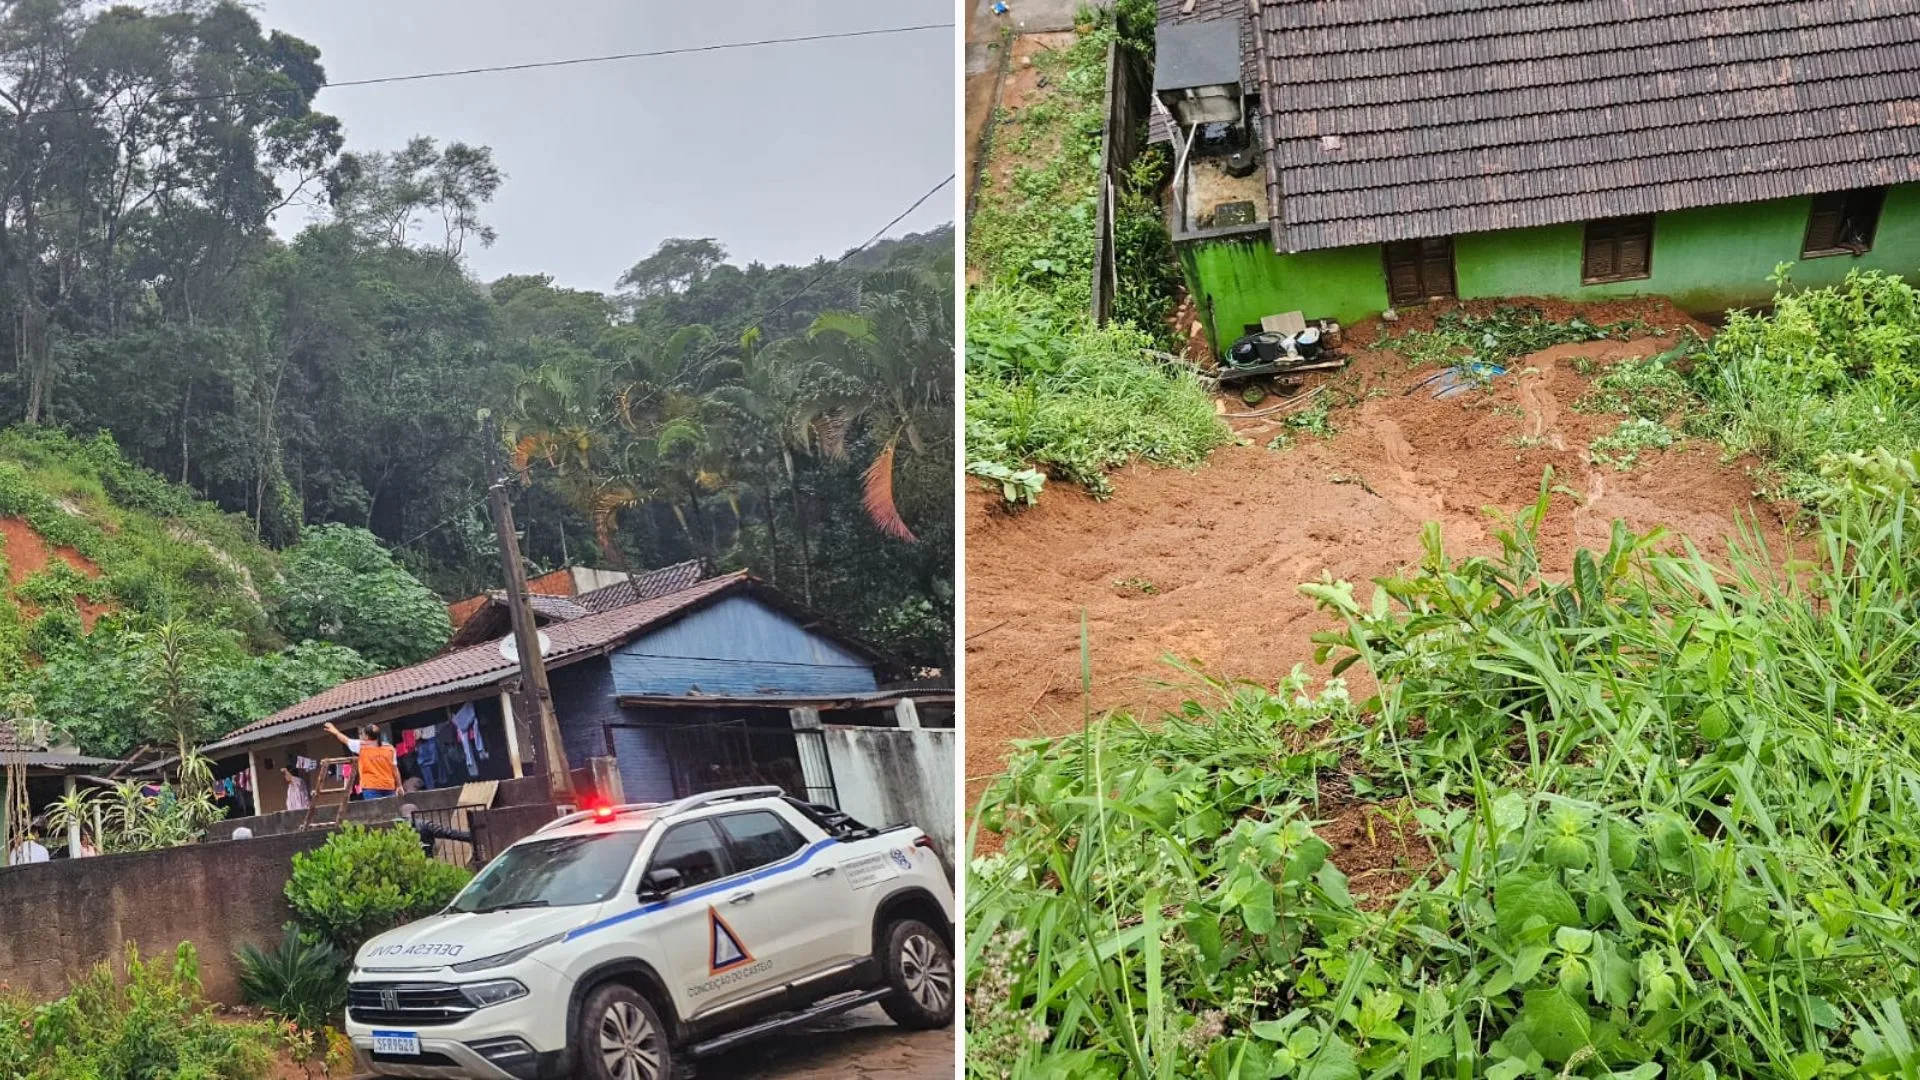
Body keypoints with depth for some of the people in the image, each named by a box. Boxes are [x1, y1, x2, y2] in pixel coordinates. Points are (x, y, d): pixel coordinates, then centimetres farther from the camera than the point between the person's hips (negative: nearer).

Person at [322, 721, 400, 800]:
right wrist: (399, 786, 10)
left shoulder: (361, 746, 3)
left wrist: (335, 732, 40)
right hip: (388, 787, 3)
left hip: (371, 787, -3)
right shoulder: (389, 749, 8)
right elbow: (395, 769, 6)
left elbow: (346, 740, 22)